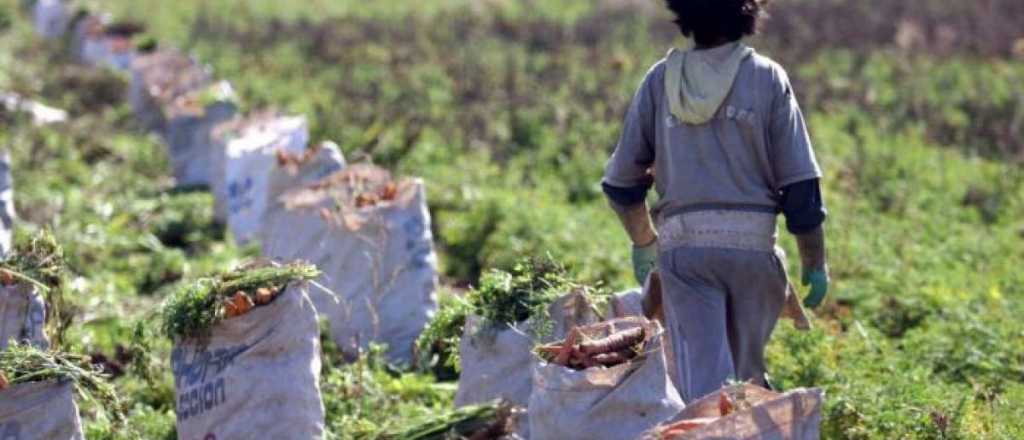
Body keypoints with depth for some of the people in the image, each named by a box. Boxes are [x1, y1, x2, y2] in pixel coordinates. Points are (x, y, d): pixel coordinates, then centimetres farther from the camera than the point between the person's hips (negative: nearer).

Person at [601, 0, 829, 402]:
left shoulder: (661, 80, 7)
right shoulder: (767, 78, 1)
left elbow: (621, 180, 11)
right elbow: (799, 181, -2)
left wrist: (643, 242, 27)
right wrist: (815, 261, 5)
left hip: (682, 245, 0)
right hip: (752, 243, 0)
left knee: (702, 375, -4)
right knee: (747, 375, 14)